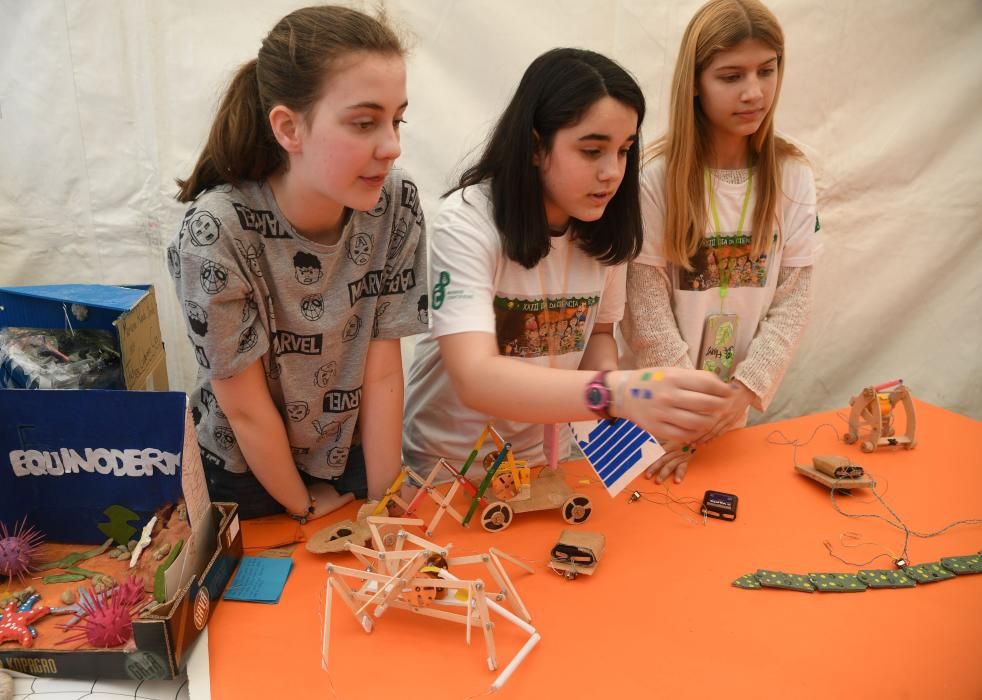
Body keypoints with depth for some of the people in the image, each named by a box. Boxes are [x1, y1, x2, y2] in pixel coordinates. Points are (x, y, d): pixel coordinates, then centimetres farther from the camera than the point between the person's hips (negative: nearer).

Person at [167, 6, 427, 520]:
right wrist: (305, 507, -6)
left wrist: (383, 501, -11)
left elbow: (383, 373, -15)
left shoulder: (395, 204, -20)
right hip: (246, 473, -2)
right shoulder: (216, 234, -29)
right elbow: (246, 408, -18)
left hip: (353, 456, 3)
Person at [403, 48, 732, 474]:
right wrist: (616, 392, -49)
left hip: (543, 457, 3)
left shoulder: (605, 225, -6)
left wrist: (618, 402, -13)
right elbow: (476, 378, -34)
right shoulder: (467, 223, -22)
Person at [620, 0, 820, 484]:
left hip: (735, 397, 3)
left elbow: (793, 301, -4)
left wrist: (746, 388, -14)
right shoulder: (657, 179, -16)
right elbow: (648, 312, -16)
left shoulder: (793, 177, -4)